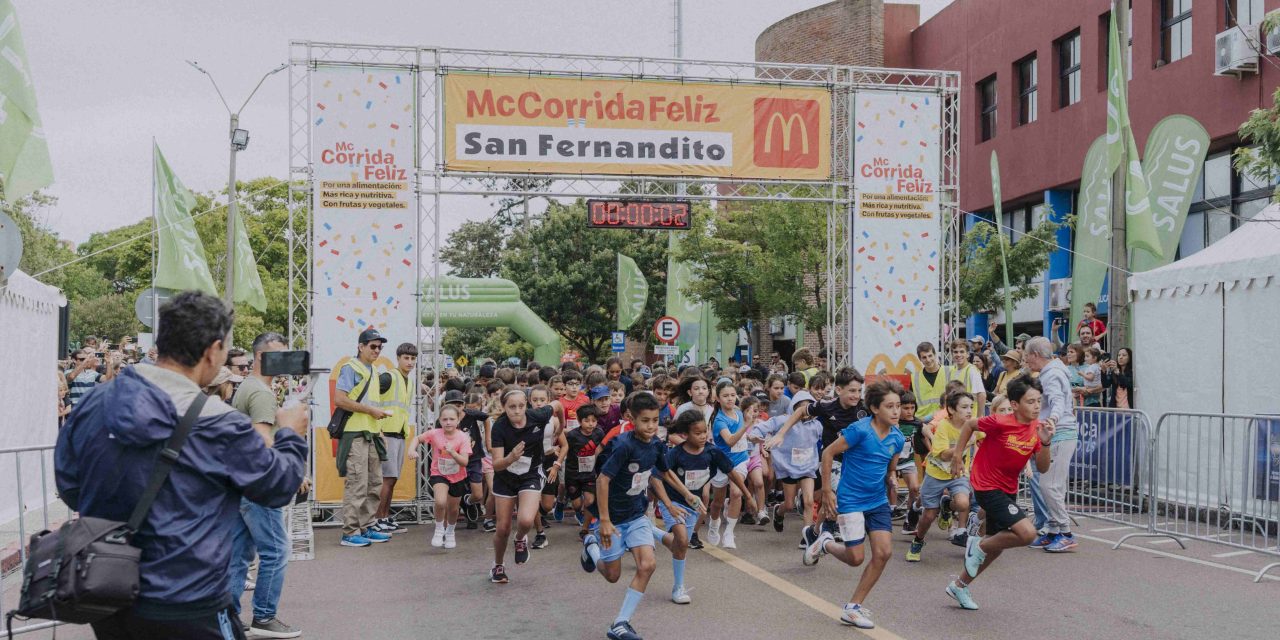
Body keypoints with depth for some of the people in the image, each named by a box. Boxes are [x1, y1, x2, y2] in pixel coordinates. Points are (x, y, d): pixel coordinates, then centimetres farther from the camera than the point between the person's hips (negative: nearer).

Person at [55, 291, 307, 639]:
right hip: (185, 611, -6)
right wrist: (290, 435, 13)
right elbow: (280, 485, -5)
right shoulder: (218, 425, -19)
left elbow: (69, 488, 10)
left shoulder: (91, 404, -3)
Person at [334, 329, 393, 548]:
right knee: (356, 484, -8)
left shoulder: (373, 371, 19)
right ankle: (350, 533, -3)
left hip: (371, 435, 9)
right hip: (354, 434, -9)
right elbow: (339, 399, -16)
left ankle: (366, 528, 19)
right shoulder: (350, 368, -7)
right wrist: (370, 410, -15)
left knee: (374, 484, 11)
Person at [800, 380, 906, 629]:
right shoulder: (860, 430, -19)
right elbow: (828, 453, -12)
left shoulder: (897, 438, 0)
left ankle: (853, 608, 7)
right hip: (851, 501, -6)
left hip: (878, 501, 6)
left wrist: (891, 479, -6)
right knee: (856, 558, -3)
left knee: (883, 552, -6)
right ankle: (825, 543, 31)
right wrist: (827, 491, -12)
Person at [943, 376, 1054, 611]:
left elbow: (1043, 468, -5)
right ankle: (979, 545, 3)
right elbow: (969, 424, -5)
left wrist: (1045, 442, -21)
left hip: (1008, 490, 8)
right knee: (1027, 533, -23)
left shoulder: (1037, 428, -5)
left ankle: (959, 585, 36)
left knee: (996, 547, 17)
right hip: (988, 488, -8)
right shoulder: (1000, 423, -22)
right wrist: (957, 455, -2)